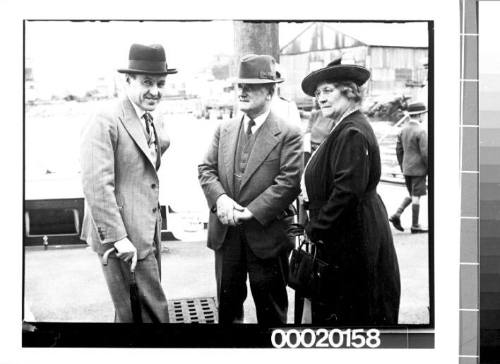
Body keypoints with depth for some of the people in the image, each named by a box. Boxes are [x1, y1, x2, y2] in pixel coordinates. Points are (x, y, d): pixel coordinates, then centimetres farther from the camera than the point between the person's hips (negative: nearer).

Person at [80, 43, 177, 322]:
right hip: (123, 236, -8)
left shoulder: (155, 121, 13)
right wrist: (118, 238, -22)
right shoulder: (106, 122, -15)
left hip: (148, 231, 8)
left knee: (132, 310, 19)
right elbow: (96, 185, -21)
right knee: (151, 313, -4)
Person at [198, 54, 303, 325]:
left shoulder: (288, 134, -7)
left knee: (271, 312, 9)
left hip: (266, 236, -4)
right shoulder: (224, 130, 10)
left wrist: (251, 211, -19)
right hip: (225, 234, 5)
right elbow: (206, 169, 7)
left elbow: (289, 182, -14)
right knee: (227, 305, 16)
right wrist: (220, 198, -13)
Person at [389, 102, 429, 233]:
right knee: (416, 197, 0)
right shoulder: (421, 131, -16)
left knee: (412, 195, 19)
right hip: (418, 169, -7)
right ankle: (415, 226, 6)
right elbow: (425, 153, -18)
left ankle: (397, 215, 5)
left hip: (407, 169, 7)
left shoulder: (403, 130, 7)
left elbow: (399, 150, 12)